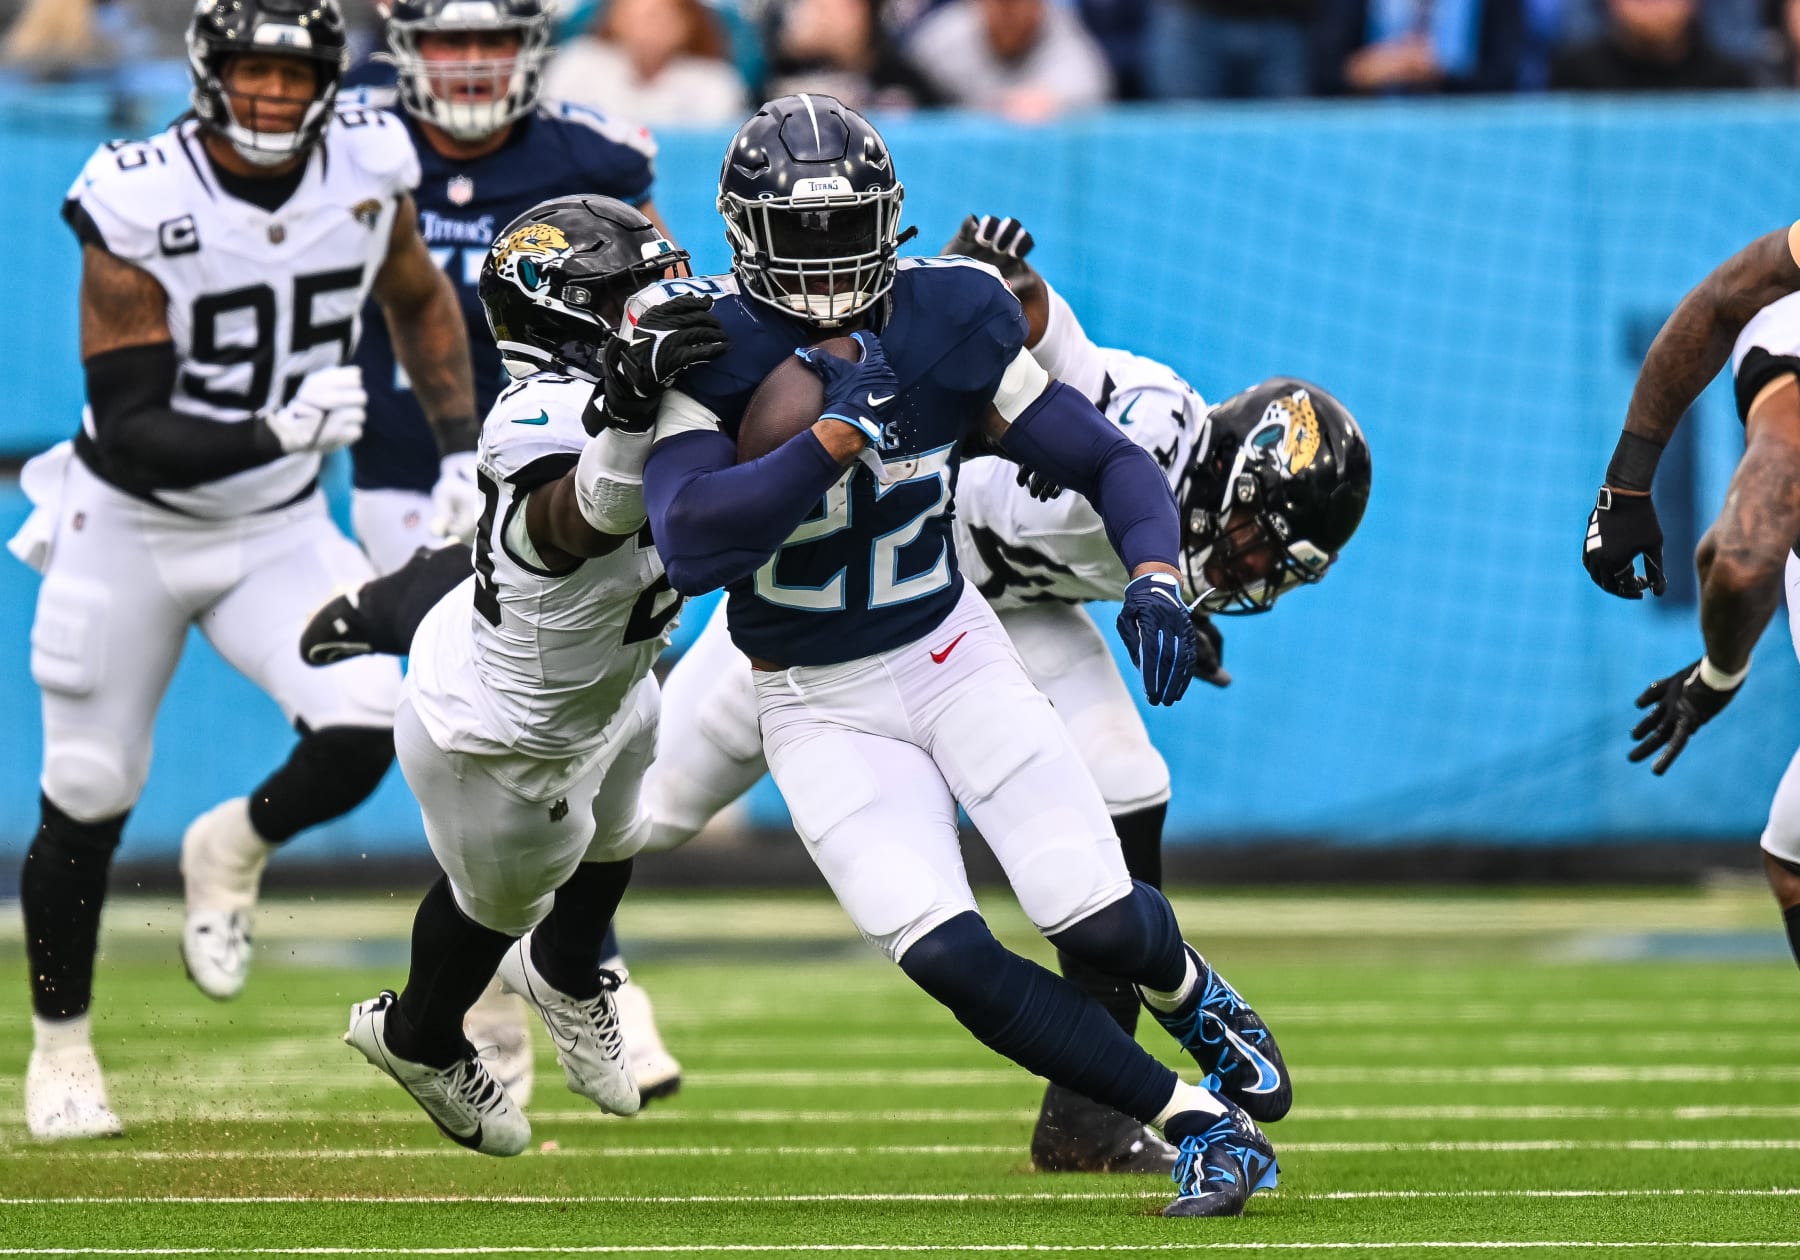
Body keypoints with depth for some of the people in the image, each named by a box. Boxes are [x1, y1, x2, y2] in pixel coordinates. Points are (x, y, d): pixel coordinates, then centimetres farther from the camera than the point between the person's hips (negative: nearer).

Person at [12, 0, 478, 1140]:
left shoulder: (367, 166, -11)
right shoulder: (139, 204, -23)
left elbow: (419, 300, 12)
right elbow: (129, 432, -25)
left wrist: (462, 450, 5)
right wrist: (278, 431, -39)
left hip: (279, 534, 3)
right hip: (131, 530, -3)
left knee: (363, 735, -21)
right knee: (88, 804, 5)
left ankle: (234, 850, 13)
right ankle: (60, 1051, 27)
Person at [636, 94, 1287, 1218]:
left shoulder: (946, 325, -10)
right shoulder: (710, 355, -18)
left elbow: (1112, 460, -4)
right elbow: (690, 546, -33)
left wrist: (1156, 577, -24)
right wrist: (840, 436, -38)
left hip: (953, 655, 2)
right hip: (820, 706, -1)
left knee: (1099, 924, -11)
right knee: (947, 957, -19)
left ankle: (1189, 992, 28)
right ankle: (1197, 1122, -4)